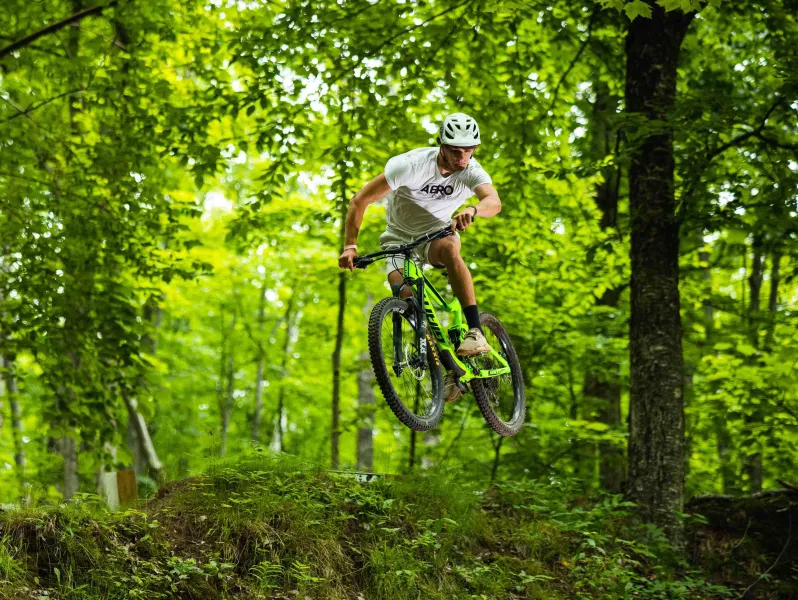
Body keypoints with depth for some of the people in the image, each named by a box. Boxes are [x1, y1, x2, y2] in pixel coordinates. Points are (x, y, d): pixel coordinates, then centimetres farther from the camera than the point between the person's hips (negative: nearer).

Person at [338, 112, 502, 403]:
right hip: (400, 237, 0)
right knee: (405, 295, -25)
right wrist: (350, 246, -33)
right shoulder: (412, 164, -27)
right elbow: (360, 200, -23)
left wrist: (472, 209, -64)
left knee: (449, 249, -37)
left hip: (437, 232, 0)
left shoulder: (471, 170, -21)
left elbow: (494, 202, -42)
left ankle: (476, 332, -35)